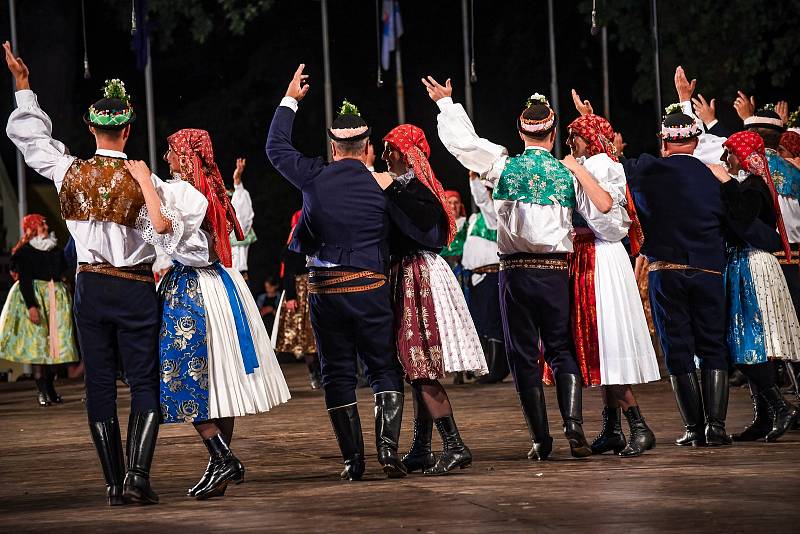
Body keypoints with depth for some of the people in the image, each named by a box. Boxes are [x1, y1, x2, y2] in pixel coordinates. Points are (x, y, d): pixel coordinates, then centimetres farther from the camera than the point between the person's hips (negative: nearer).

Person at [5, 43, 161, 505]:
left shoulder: (69, 172, -3)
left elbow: (29, 136, 13)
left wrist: (23, 85, 23)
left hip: (90, 287, 3)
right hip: (137, 289, -3)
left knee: (100, 385, 8)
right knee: (145, 384, 2)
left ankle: (115, 483, 8)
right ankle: (138, 474, -16)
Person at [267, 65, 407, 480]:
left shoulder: (315, 178, -2)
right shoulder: (380, 189, -5)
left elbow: (276, 148, 14)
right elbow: (391, 244, 1)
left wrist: (290, 100, 23)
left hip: (324, 290, 1)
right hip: (369, 288, -1)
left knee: (337, 374, 8)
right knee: (385, 369, 8)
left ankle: (353, 458, 6)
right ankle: (388, 445, -10)